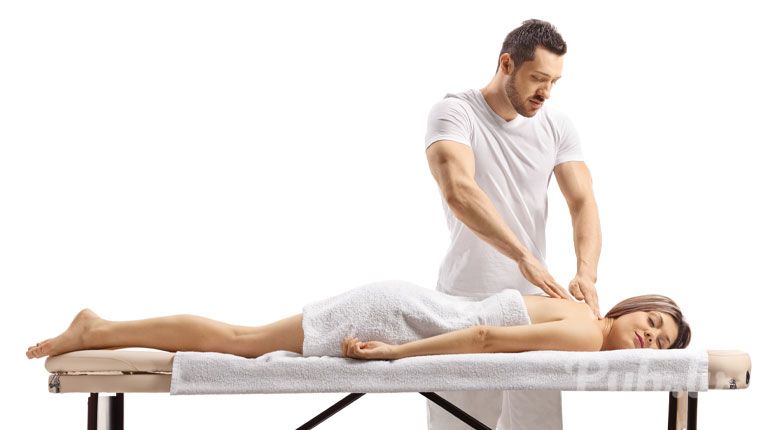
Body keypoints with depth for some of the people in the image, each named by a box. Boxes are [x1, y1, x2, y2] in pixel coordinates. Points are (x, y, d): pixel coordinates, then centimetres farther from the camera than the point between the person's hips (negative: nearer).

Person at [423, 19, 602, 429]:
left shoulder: (558, 126, 5)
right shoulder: (454, 113, -10)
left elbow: (583, 203, -2)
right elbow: (458, 192, -26)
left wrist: (586, 272, -22)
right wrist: (524, 257, -34)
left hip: (532, 301, 4)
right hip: (465, 299, -4)